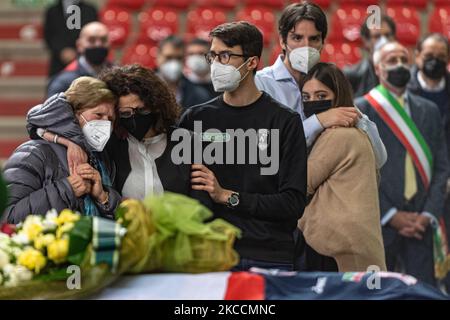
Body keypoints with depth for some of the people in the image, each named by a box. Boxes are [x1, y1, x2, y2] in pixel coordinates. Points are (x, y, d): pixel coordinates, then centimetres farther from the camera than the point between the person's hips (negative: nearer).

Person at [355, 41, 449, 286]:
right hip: (378, 221, -3)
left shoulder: (429, 110, 14)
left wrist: (429, 214, -3)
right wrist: (390, 215, -9)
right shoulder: (361, 109, 0)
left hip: (419, 223, 3)